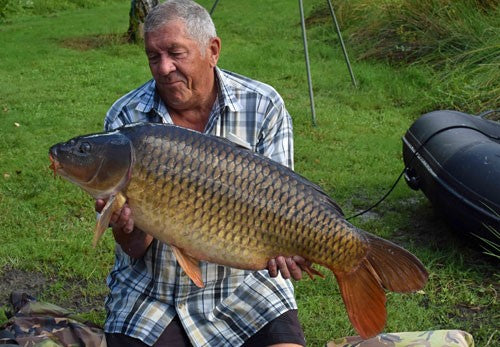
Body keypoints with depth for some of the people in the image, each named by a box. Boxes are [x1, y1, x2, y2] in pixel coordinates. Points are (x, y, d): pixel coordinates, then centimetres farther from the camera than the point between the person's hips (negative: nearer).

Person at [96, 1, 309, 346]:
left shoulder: (263, 106, -8)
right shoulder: (125, 119, -9)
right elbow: (134, 249, -9)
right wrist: (126, 227, -33)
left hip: (245, 282, 0)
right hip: (152, 289, 0)